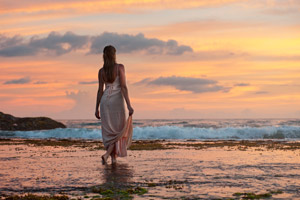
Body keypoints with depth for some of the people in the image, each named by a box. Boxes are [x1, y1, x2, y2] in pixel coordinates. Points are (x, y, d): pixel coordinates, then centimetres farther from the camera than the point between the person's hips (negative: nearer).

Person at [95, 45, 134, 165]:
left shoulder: (101, 71, 5)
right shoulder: (120, 67, -7)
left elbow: (100, 90, 5)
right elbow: (123, 87, -14)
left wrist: (97, 109, 11)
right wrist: (129, 105, -15)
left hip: (105, 101, 4)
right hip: (117, 101, -4)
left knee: (109, 130, 12)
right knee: (119, 130, 8)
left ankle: (114, 157, 11)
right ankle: (107, 154, -10)